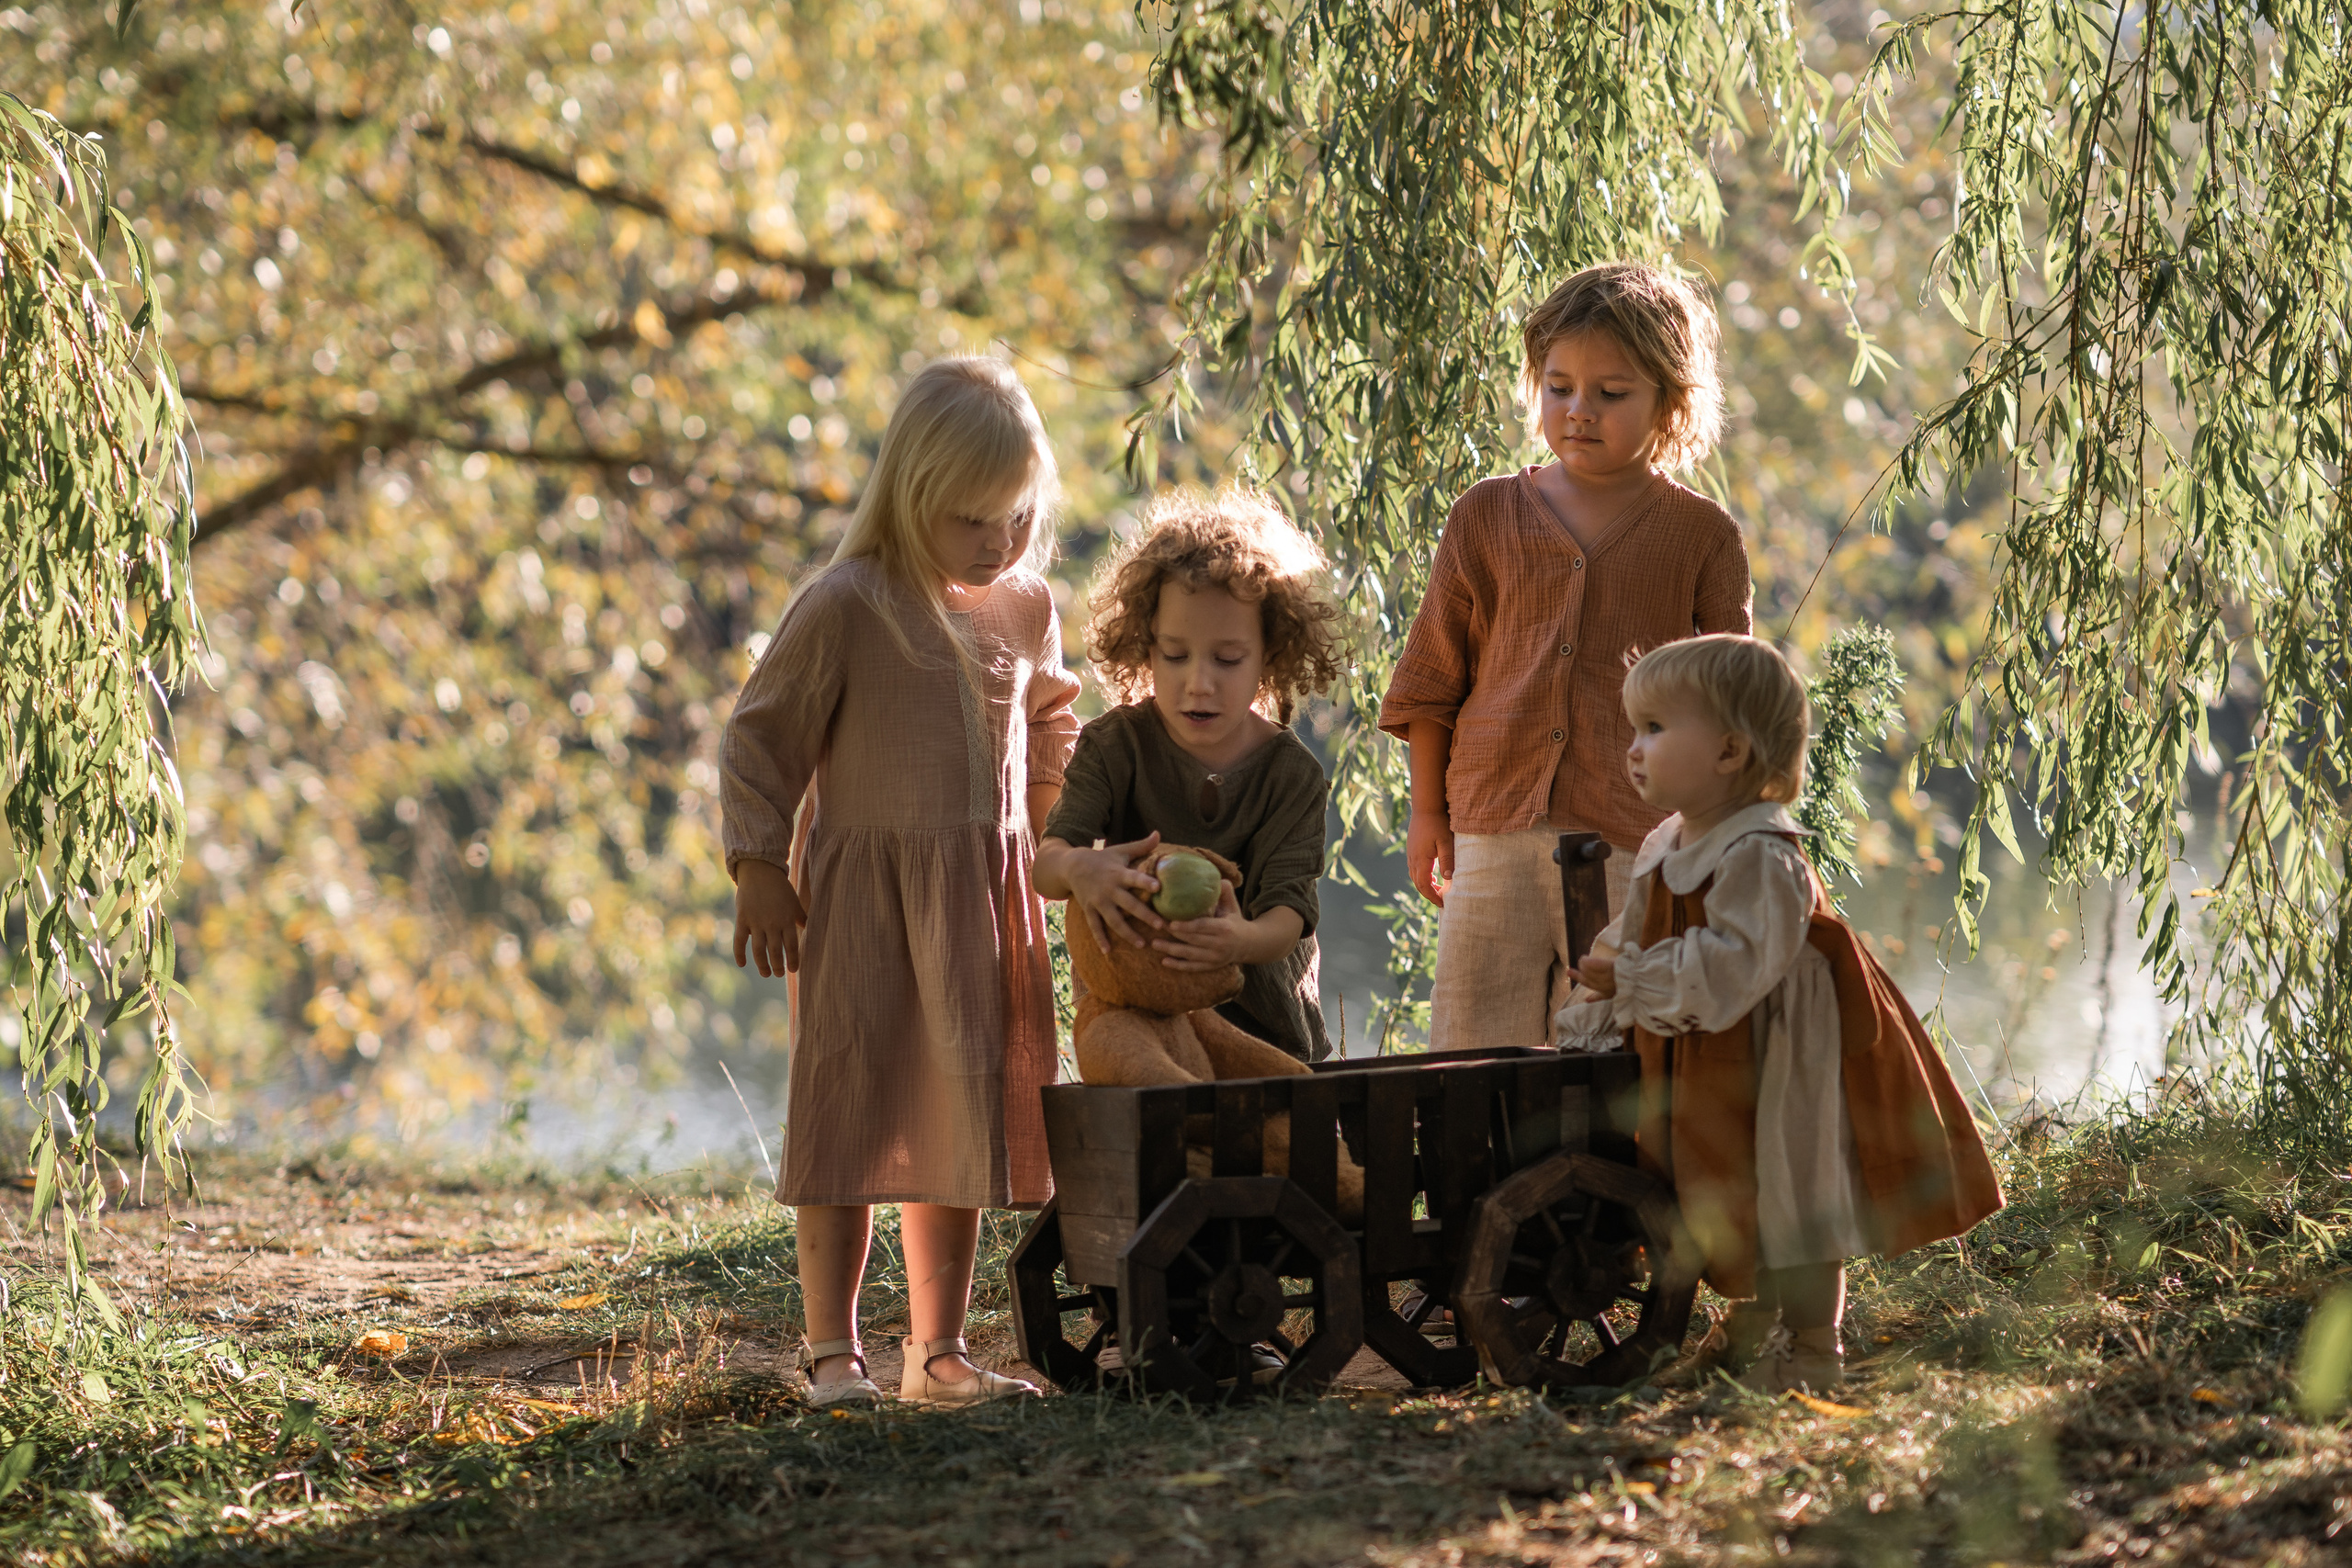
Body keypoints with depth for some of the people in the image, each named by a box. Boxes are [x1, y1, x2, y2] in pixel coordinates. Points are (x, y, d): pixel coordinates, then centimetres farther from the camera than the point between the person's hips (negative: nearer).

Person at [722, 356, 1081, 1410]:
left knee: (964, 1117, 8)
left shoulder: (1024, 610, 7)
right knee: (852, 1113, -5)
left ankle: (938, 1351, 16)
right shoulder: (845, 608, -12)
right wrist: (758, 868, -11)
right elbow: (760, 738, -7)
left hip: (983, 903, 6)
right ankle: (834, 1352, 0)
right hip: (862, 890, -6)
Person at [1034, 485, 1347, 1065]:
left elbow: (1289, 912, -19)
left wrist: (1242, 940, -44)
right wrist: (1079, 870, -45)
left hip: (1265, 1023, 0)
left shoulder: (1291, 774, -7)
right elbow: (1047, 859, -18)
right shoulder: (1117, 746, -6)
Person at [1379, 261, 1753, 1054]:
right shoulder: (1488, 515, 9)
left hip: (1638, 839, -1)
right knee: (1473, 1044, -1)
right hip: (1497, 831, 2)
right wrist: (1427, 810, 14)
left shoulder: (1701, 535, 4)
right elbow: (1435, 674, 14)